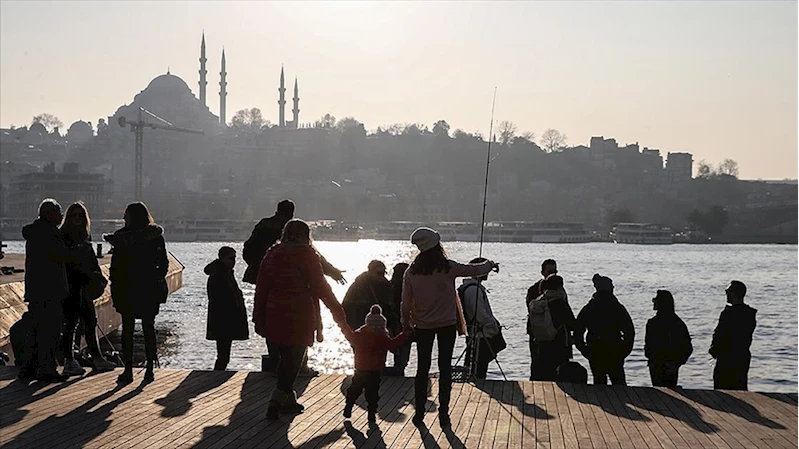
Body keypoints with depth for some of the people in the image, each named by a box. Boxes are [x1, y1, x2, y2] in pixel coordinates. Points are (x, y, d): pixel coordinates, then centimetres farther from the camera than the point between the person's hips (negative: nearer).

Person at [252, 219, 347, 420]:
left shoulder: (272, 254, 10)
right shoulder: (306, 254, -6)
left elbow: (261, 288, 10)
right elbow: (320, 286, -6)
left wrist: (258, 319, 15)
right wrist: (338, 312, 1)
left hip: (274, 317, 6)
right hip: (299, 317, -6)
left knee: (285, 358, 16)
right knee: (293, 360, -2)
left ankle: (289, 399, 22)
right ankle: (276, 402, -9)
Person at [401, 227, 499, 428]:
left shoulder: (411, 272, -6)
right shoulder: (448, 267, -11)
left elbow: (406, 303, -2)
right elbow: (475, 270, 2)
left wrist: (406, 324, 14)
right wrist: (490, 265, 22)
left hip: (422, 326, 2)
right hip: (447, 324, -2)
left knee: (423, 368, 9)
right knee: (445, 369, 4)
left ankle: (419, 412, 11)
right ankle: (443, 413, 5)